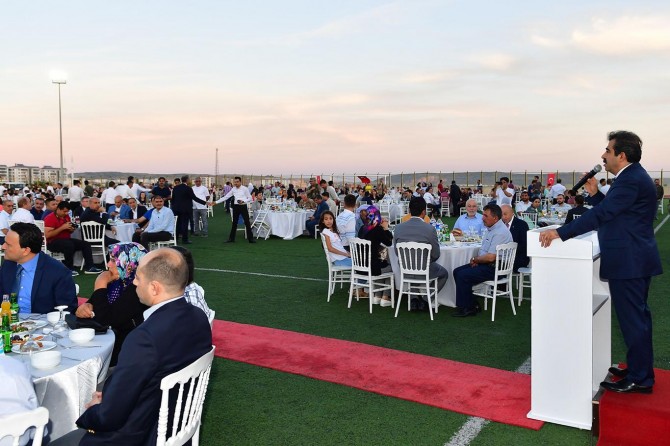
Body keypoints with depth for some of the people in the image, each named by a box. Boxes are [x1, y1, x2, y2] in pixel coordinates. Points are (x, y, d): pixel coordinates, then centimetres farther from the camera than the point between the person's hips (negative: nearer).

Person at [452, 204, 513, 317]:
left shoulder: (500, 233, -21)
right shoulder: (491, 228, 12)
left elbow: (491, 257, -26)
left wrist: (475, 260, -9)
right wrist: (477, 259, 2)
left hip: (494, 268, -11)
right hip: (485, 264, 11)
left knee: (462, 276, -19)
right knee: (457, 272, 4)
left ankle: (464, 308, -3)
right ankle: (472, 305, 5)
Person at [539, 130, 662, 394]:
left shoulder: (631, 180, -19)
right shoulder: (633, 177, 14)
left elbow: (601, 214, -27)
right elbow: (610, 211, 16)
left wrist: (560, 233, -28)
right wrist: (594, 193, 3)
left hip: (628, 262, -11)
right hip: (636, 260, 11)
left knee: (632, 318, -1)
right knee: (637, 316, 19)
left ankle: (639, 379, 11)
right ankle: (640, 369, 33)